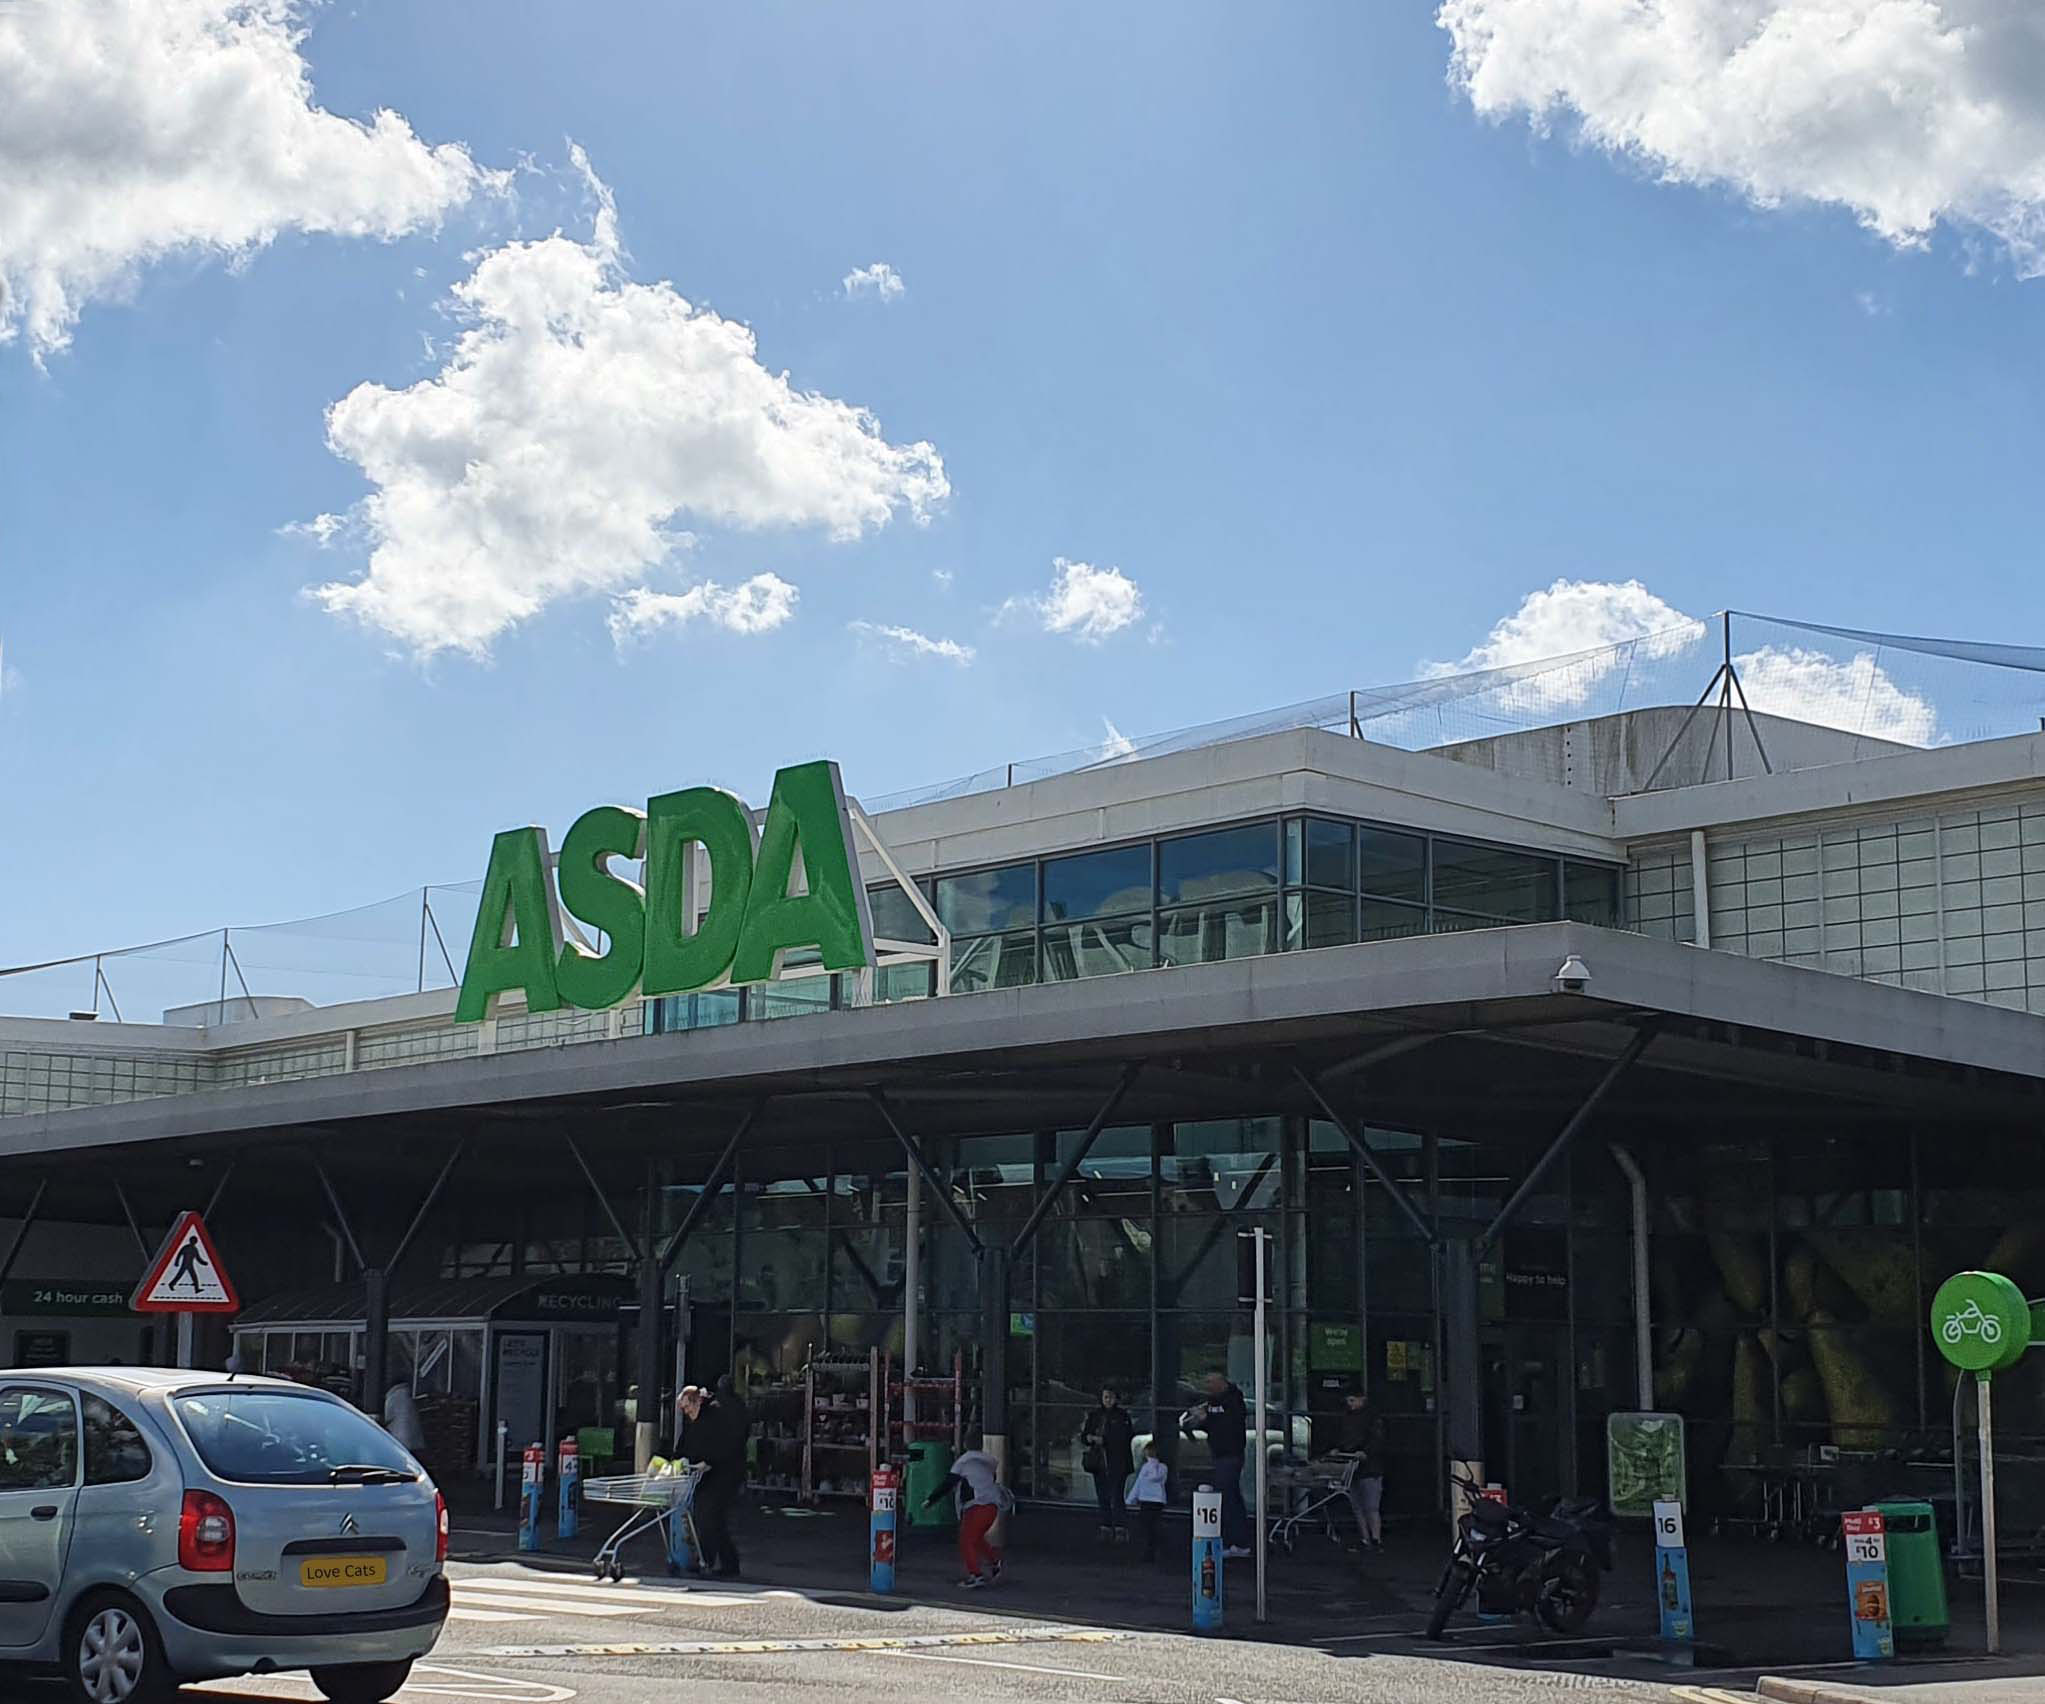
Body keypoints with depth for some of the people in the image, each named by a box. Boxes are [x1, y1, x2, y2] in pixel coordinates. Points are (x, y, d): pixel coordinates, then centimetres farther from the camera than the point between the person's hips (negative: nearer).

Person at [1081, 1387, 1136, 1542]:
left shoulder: (1123, 1416, -2)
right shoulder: (1095, 1416, 12)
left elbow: (1125, 1437, -13)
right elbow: (1083, 1436, 14)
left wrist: (1103, 1440, -17)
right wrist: (1088, 1438, -9)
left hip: (1118, 1463, -5)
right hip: (1099, 1462, 5)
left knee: (1116, 1497, -11)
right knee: (1103, 1498, 6)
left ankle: (1120, 1531, -9)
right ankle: (1106, 1530, 12)